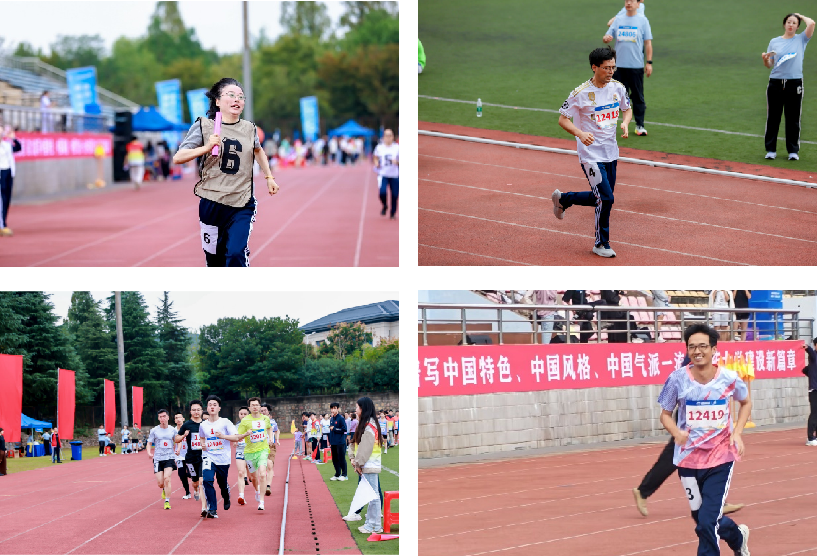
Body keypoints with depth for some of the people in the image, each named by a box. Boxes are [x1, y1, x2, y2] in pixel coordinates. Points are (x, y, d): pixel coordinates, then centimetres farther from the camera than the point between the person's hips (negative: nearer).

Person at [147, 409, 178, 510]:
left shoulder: (172, 430, 4)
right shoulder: (154, 430, 1)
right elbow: (149, 443, 7)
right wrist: (149, 452, -12)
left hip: (169, 458, -1)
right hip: (158, 458, 1)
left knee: (167, 478, -20)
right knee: (160, 483, -1)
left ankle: (167, 501, -11)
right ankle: (164, 489, 37)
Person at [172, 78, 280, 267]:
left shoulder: (249, 128, 6)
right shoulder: (203, 126, -3)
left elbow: (258, 150, 29)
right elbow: (177, 158, -10)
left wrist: (269, 177, 26)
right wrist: (206, 148, -23)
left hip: (242, 206, 1)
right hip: (211, 204, -1)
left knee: (236, 255, -18)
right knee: (214, 258, 9)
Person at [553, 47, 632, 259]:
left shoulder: (617, 88, 1)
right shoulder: (581, 93, -16)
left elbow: (627, 109, 17)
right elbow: (563, 119, -10)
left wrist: (625, 123, -6)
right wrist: (580, 134, -28)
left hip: (611, 153, 7)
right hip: (591, 154, -6)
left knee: (602, 197, 14)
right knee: (606, 199, -10)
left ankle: (563, 199, 36)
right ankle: (601, 244, 10)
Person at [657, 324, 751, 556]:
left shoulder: (729, 378, -8)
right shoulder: (677, 378, -9)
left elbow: (746, 402, 13)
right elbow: (665, 414, 2)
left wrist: (737, 432, -3)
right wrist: (676, 432, -19)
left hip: (721, 457, -2)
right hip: (688, 458, 2)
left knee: (707, 524, -14)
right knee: (701, 518, 16)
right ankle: (737, 536, 48)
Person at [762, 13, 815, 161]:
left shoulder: (801, 39, 6)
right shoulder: (774, 42, 10)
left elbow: (811, 23, -11)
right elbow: (769, 65, 12)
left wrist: (801, 16, 7)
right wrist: (765, 58, -10)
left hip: (794, 84, -1)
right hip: (776, 83, 1)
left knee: (793, 119, 2)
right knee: (772, 118, 3)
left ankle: (793, 151, 10)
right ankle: (771, 150, 11)